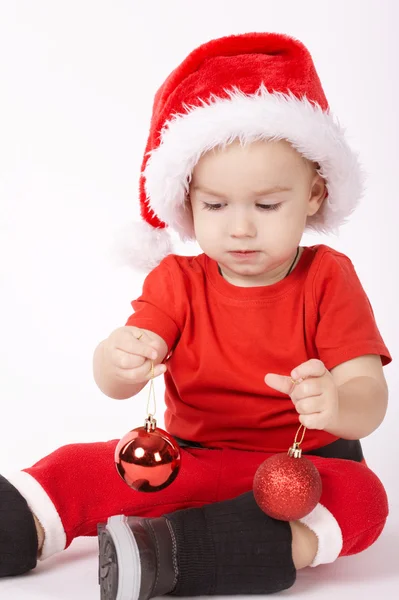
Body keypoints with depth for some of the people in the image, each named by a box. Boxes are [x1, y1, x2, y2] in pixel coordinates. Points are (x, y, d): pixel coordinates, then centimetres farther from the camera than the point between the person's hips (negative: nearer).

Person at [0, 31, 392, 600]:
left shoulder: (329, 281, -7)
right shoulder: (178, 281, -1)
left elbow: (369, 400, -16)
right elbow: (113, 380, -13)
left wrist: (337, 404, -42)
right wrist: (120, 360, -40)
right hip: (188, 461, 2)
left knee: (361, 497, -34)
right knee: (85, 466, -19)